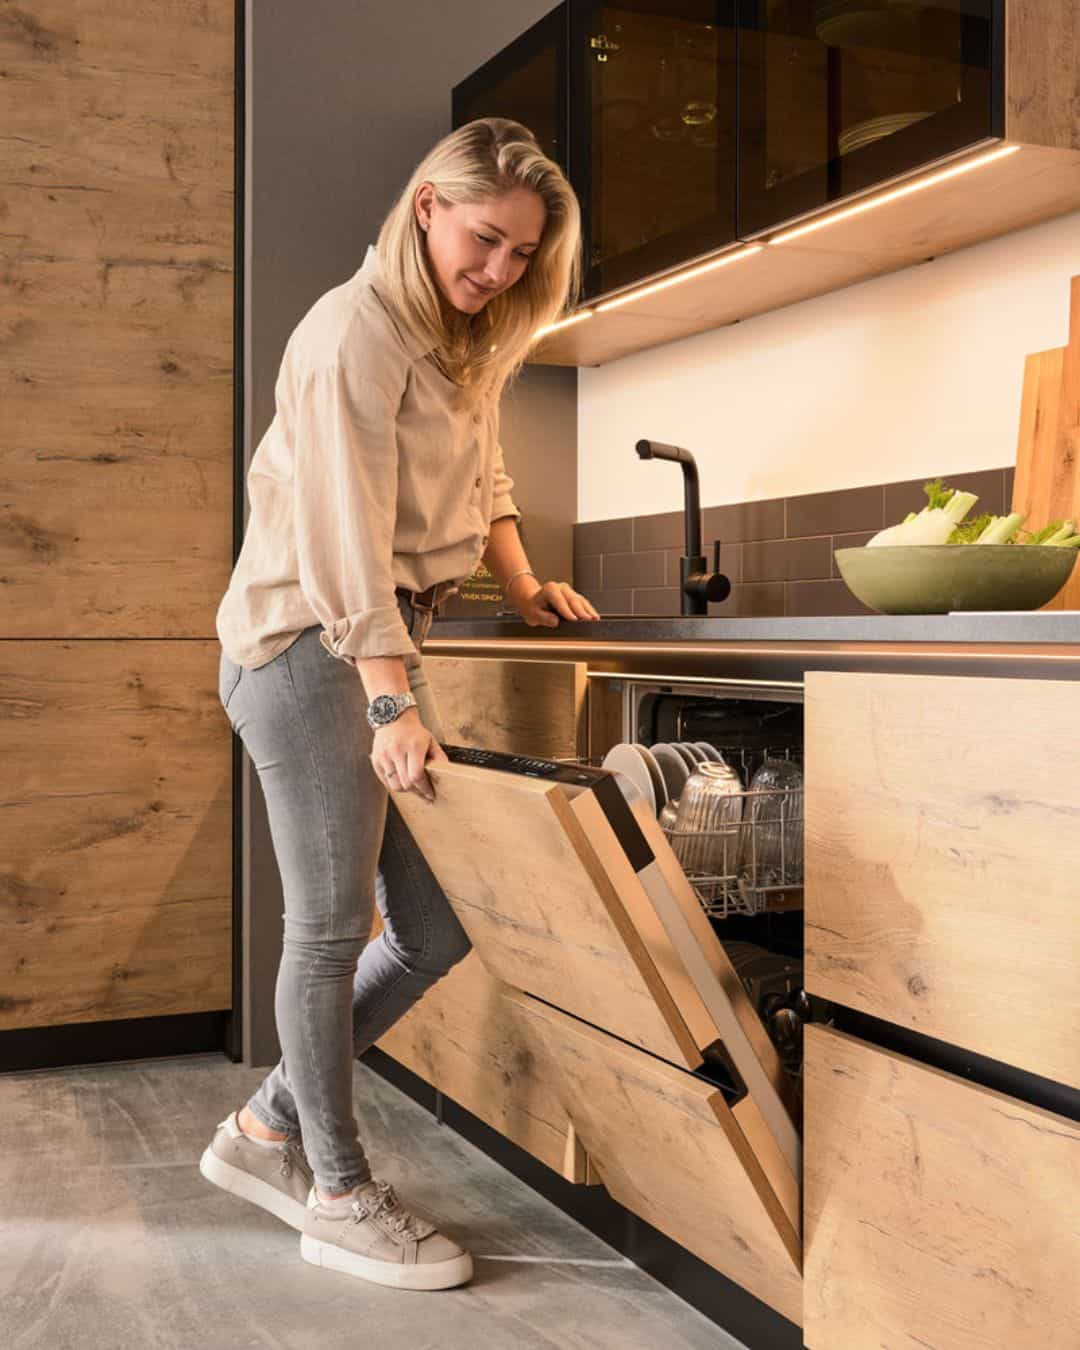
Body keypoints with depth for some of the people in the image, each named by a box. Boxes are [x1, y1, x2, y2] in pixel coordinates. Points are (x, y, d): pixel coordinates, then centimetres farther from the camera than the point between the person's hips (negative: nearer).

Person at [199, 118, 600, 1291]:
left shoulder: (463, 345, 16)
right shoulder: (355, 329, -12)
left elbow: (483, 479, 25)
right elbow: (348, 532, -20)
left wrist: (521, 583, 8)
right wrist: (395, 702, -24)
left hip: (388, 643, 9)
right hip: (306, 644, -9)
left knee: (436, 929, 6)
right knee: (332, 924, -2)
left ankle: (267, 1129, 22)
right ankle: (339, 1197, 13)